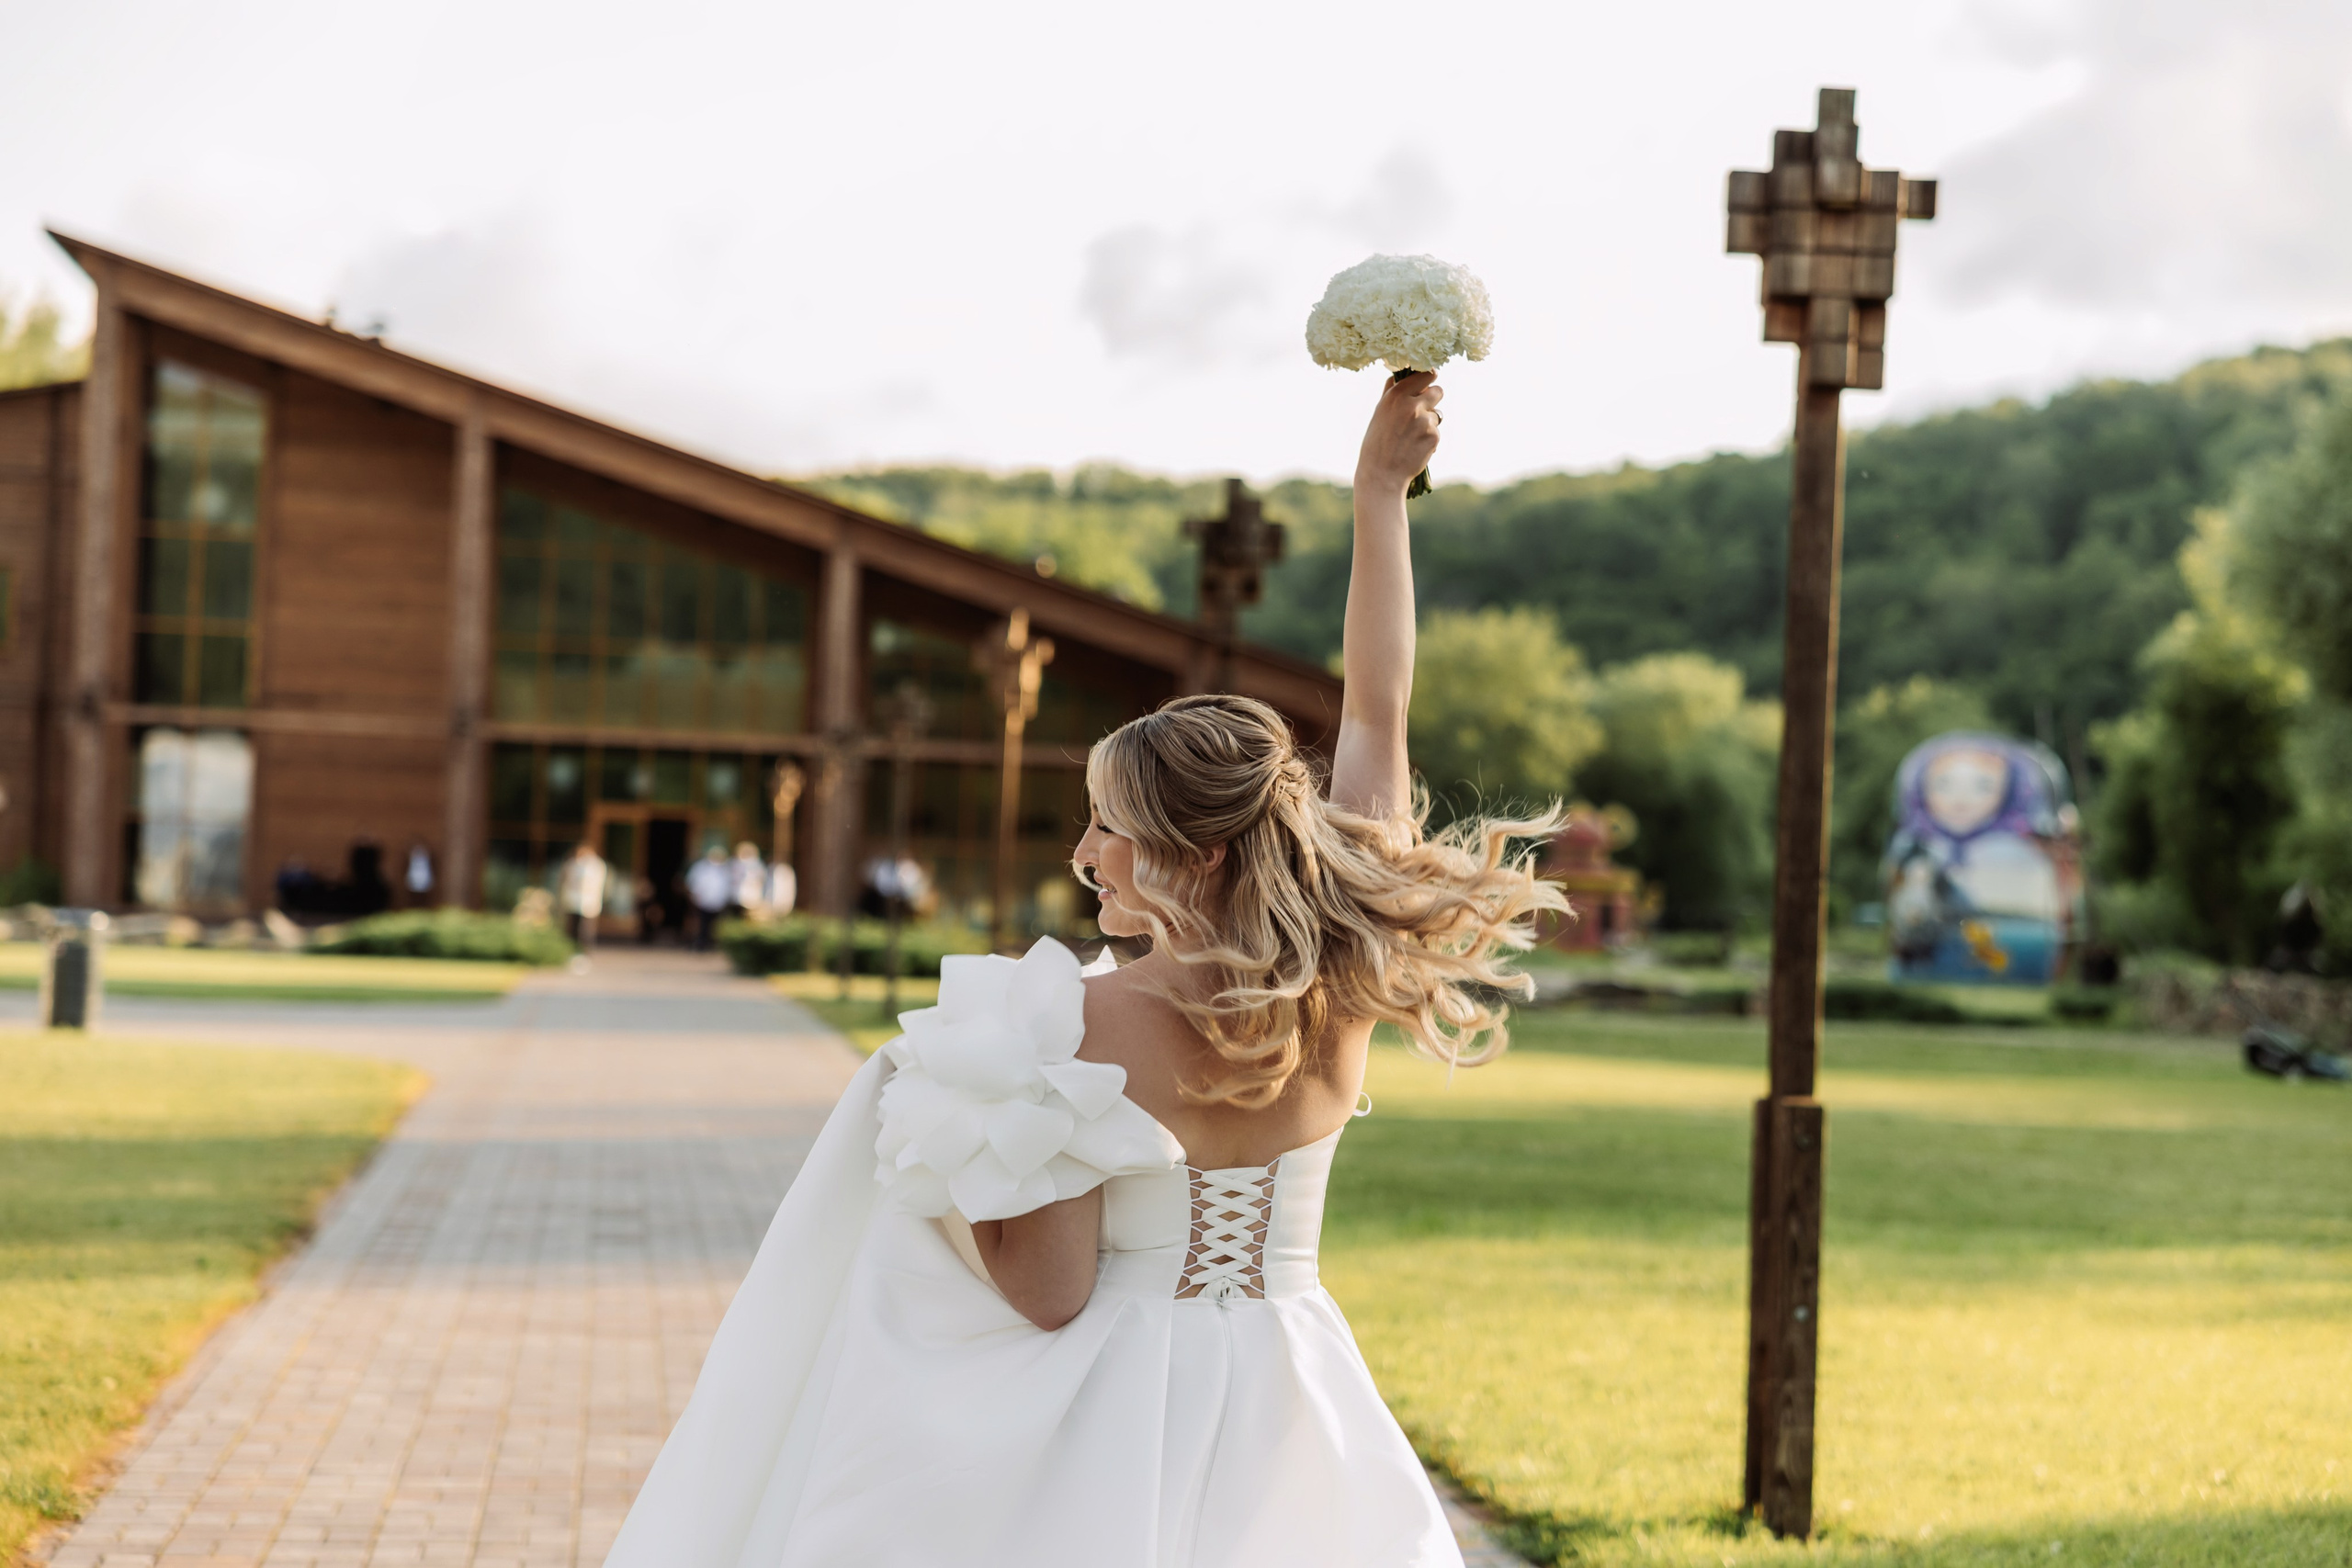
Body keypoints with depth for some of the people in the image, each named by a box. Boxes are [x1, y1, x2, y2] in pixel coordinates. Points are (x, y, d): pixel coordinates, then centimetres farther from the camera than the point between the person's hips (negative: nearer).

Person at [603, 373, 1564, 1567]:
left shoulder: (1090, 1027, -18)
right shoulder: (1346, 989, -5)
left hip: (1127, 1439, -5)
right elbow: (1378, 710, 5)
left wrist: (965, 1150, -4)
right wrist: (1380, 493, 11)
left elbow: (1049, 1291, -17)